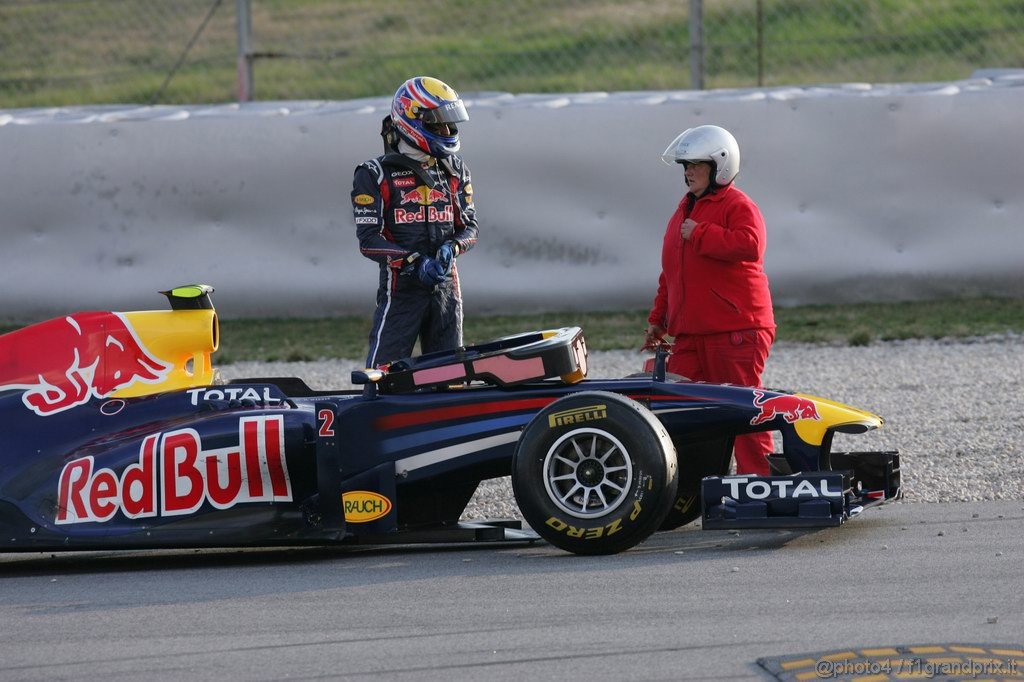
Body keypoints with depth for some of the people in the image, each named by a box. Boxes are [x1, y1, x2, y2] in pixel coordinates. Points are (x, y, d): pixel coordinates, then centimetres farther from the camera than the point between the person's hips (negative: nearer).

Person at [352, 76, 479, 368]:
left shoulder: (455, 171, 12)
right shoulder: (376, 175, -4)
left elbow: (469, 225, 13)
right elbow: (369, 239, -9)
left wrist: (452, 247, -10)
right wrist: (414, 263, -21)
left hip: (446, 286, 5)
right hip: (401, 286, -5)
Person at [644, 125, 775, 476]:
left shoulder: (738, 206, -6)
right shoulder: (685, 209, 21)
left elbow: (750, 245, -28)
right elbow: (670, 273, 28)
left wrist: (699, 235, -20)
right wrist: (657, 320, 28)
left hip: (735, 331, -8)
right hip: (690, 334, 8)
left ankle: (757, 478, 0)